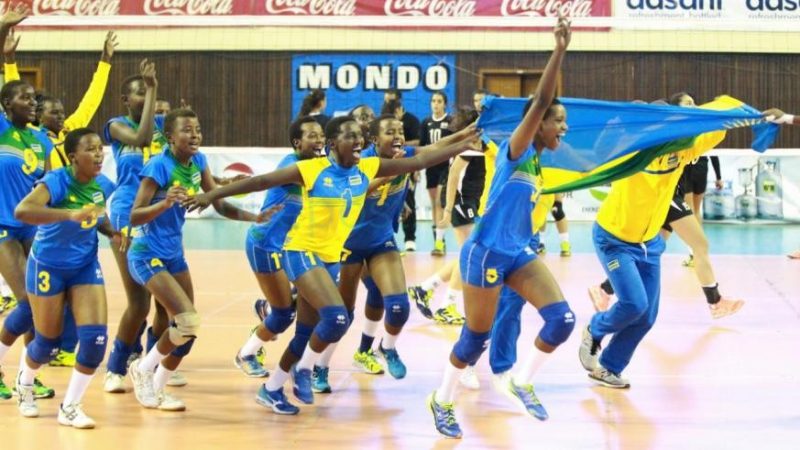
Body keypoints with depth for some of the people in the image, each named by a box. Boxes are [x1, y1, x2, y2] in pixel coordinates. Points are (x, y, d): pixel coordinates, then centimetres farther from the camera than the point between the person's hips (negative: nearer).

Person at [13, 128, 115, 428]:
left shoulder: (103, 186, -7)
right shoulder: (57, 181, -25)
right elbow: (21, 211, -43)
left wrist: (113, 232, -7)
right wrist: (70, 214, -53)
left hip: (86, 266, 4)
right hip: (48, 267, -4)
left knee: (96, 336, -12)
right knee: (49, 342, 8)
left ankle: (70, 408, 4)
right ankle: (25, 381, 44)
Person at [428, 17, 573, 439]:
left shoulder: (537, 161, 10)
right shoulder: (516, 151, -12)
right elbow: (539, 103, -24)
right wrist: (558, 52, -28)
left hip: (518, 254, 8)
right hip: (486, 253, -8)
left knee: (562, 317, -9)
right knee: (476, 337, 1)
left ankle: (522, 382, 10)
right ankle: (442, 401, 22)